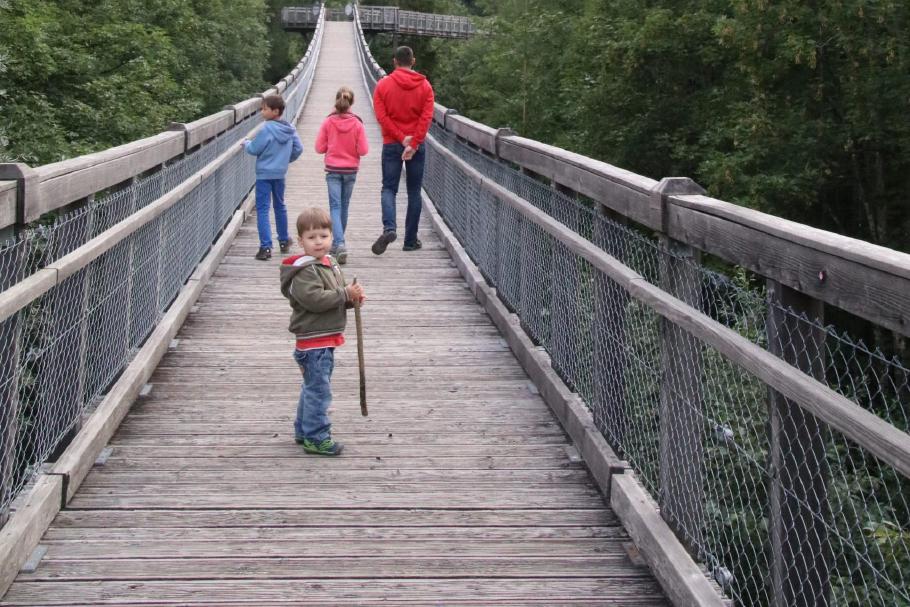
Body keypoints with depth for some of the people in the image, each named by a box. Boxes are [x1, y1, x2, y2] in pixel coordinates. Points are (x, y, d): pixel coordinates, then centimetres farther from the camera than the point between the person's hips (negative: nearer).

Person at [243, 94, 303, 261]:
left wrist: (246, 143, 7)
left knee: (262, 209, -4)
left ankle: (266, 247, -11)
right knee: (280, 206, 21)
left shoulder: (267, 129, -19)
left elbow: (254, 149, -14)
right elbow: (298, 149, 7)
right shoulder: (290, 130, 1)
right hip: (280, 174, 7)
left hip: (264, 174, -7)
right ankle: (284, 242, 31)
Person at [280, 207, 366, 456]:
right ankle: (316, 438, 1)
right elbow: (315, 299, -28)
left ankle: (304, 431, 31)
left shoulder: (330, 264, 13)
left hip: (326, 341, 10)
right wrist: (345, 294, -25)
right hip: (313, 340, -10)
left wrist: (352, 298, -1)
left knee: (312, 388, 19)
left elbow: (336, 298, 20)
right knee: (319, 390, -6)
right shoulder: (304, 271, -17)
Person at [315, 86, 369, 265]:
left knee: (335, 207, -3)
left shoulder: (328, 122, -10)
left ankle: (340, 244, -22)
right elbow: (363, 150, -8)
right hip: (350, 170, 1)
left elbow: (319, 148, -5)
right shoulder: (357, 124, -10)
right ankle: (337, 243, 28)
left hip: (333, 170, -1)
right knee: (344, 206, 16)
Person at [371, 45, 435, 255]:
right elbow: (426, 117, -9)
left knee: (389, 188, 4)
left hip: (391, 145, -1)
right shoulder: (424, 86, 1)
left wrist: (401, 138, -10)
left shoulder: (383, 85, -1)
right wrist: (413, 143, -12)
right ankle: (411, 240, 9)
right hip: (416, 145, 1)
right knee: (414, 191, 8)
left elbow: (381, 116, -9)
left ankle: (389, 228, -21)